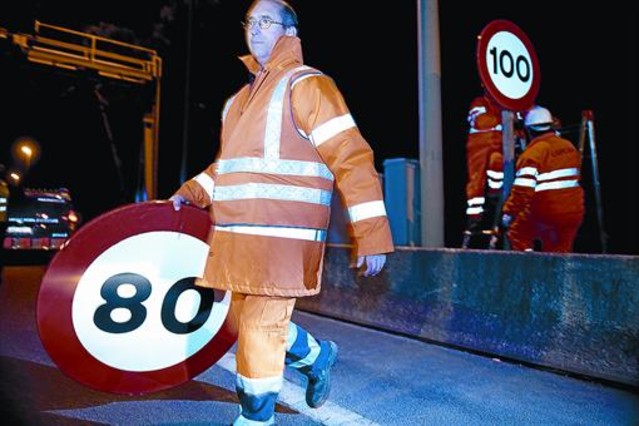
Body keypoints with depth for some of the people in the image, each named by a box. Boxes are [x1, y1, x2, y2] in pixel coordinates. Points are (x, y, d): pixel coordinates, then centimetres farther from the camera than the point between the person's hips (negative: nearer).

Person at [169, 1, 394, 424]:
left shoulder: (307, 85, -3)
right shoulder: (242, 97, 21)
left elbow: (352, 159, -11)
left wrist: (371, 236, -17)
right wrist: (191, 192, 14)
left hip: (284, 237, -8)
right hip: (238, 236, 8)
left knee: (260, 327, -2)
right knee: (245, 321, 16)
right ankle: (317, 356, 40)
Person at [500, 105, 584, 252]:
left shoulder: (532, 153, -14)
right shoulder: (570, 147, 10)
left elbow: (523, 189, -20)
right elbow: (573, 178, 21)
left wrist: (509, 212, -15)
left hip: (546, 214, -7)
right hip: (574, 213, 7)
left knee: (517, 233, 10)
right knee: (561, 250, 20)